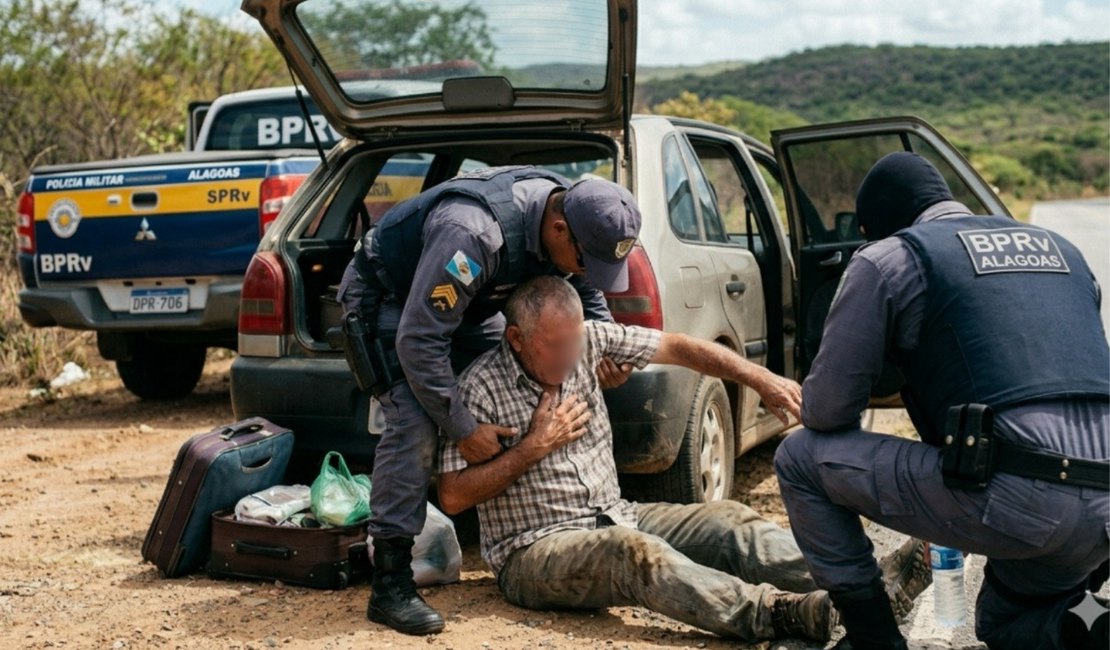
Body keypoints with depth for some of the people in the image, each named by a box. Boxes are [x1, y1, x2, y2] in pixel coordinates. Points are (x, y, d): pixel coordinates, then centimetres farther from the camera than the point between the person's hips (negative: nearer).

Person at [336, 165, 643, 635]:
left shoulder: (575, 214, -17)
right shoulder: (475, 232, -42)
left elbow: (585, 290, 7)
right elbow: (419, 339, -37)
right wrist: (462, 429, -31)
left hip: (466, 303, 8)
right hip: (388, 296, -8)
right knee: (415, 424, -24)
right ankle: (390, 584, -19)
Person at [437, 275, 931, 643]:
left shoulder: (588, 340, 1)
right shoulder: (482, 387, -13)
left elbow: (677, 347, 4)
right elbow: (453, 497, -14)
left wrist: (762, 380, -5)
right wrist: (535, 447, -16)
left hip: (614, 518, 6)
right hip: (535, 551, -6)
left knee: (727, 521, -14)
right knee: (635, 551, -36)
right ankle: (775, 612, -54)